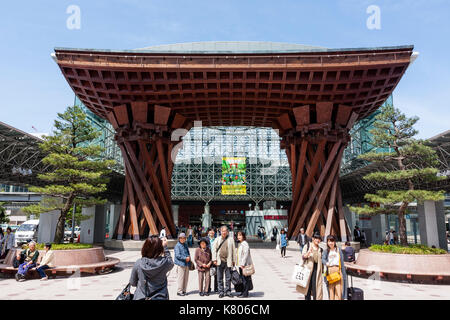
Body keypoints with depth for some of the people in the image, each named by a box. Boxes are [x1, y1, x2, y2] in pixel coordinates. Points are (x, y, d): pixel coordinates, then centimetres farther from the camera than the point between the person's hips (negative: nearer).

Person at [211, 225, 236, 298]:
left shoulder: (231, 239, 6)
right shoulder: (217, 240, 8)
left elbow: (233, 250, 7)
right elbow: (214, 249, 7)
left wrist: (233, 260, 5)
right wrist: (214, 259, -2)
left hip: (228, 261, -1)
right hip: (220, 261, 1)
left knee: (228, 278, 4)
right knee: (220, 278, 6)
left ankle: (228, 291, 15)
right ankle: (221, 292, 15)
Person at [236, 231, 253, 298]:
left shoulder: (245, 244, -14)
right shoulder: (240, 244, 16)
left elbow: (246, 254, -20)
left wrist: (242, 264, -22)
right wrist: (238, 263, 18)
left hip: (245, 265, -9)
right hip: (240, 265, 10)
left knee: (245, 279, -3)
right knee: (242, 279, 14)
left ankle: (245, 293, 3)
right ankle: (243, 292, 22)